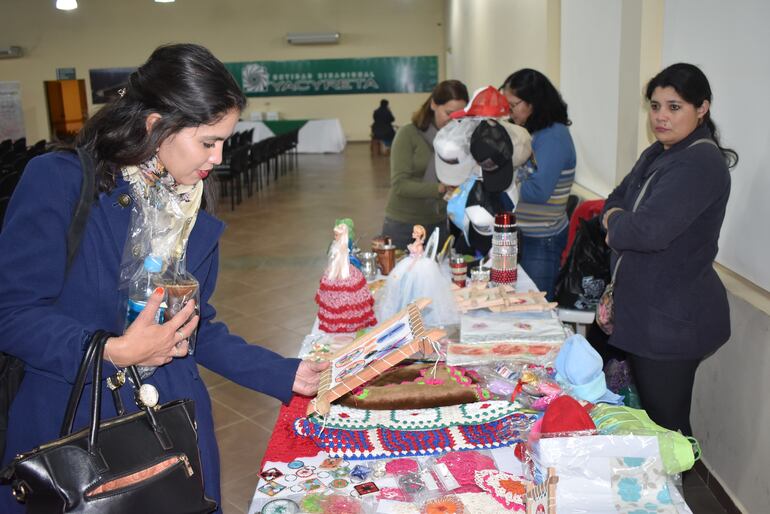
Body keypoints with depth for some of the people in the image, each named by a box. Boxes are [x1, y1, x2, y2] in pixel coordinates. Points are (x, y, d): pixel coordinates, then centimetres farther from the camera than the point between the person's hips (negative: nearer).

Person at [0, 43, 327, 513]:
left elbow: (196, 328, 7)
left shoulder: (196, 212, 2)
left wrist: (285, 374, 2)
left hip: (173, 423, 4)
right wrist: (113, 351, -26)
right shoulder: (59, 181, -13)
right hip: (67, 427, -4)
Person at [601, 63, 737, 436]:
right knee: (645, 414, 20)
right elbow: (616, 201, 16)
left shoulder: (701, 164, -20)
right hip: (644, 310, 9)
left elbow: (650, 231, -29)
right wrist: (620, 220, -7)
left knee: (665, 423, 1)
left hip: (673, 320, -9)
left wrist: (615, 223, -8)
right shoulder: (657, 154, 12)